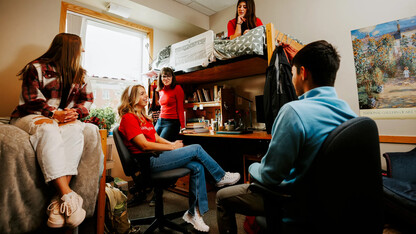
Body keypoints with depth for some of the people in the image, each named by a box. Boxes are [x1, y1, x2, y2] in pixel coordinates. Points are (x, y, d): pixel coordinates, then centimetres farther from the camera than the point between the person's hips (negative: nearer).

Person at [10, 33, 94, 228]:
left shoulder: (79, 74, 14)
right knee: (48, 128, -38)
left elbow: (87, 98, 8)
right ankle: (68, 195, -46)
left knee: (74, 129, -33)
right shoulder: (36, 68, 0)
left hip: (65, 118, 3)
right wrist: (54, 113, -23)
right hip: (31, 117, -3)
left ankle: (59, 200, -40)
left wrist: (75, 113, -13)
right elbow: (32, 99, -7)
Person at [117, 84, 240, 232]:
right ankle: (221, 177, 6)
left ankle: (193, 213, 1)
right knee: (196, 149, -15)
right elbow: (144, 145, -17)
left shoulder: (143, 117, 21)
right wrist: (172, 147, -12)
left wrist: (172, 143, -2)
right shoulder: (128, 118, -8)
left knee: (197, 167, -9)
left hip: (156, 155, 9)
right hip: (148, 161, -9)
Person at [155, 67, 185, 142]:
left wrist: (182, 126, -13)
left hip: (172, 122, -7)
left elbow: (180, 108, -9)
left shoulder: (177, 88, -6)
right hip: (159, 121, 7)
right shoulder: (161, 90, 14)